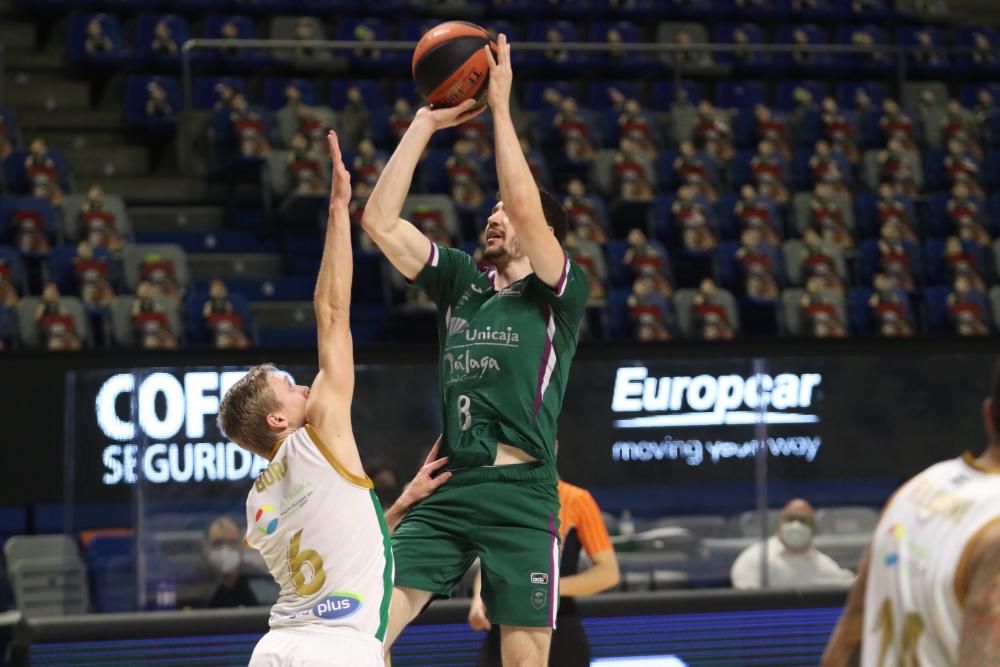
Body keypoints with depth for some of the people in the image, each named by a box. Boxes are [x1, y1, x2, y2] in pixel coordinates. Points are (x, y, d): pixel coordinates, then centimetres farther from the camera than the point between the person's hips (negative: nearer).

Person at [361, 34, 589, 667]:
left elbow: (527, 210, -16)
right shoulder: (461, 280, 16)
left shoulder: (563, 292, 1)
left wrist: (501, 107, -9)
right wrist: (425, 123, 8)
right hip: (447, 491, 5)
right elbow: (380, 221, 9)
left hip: (520, 495, -5)